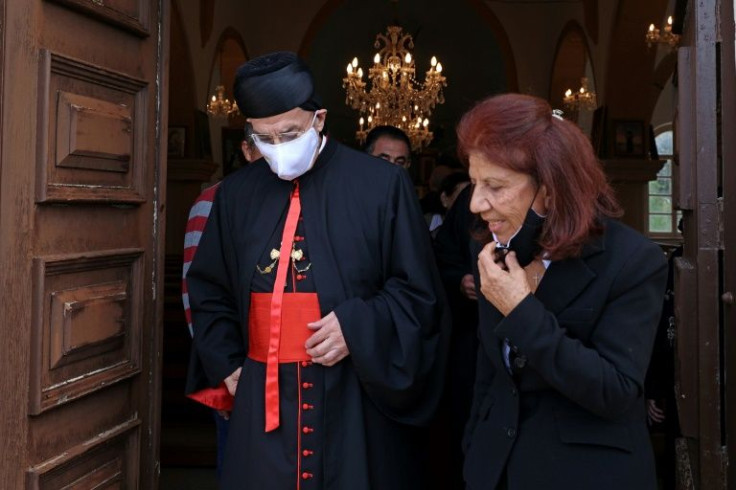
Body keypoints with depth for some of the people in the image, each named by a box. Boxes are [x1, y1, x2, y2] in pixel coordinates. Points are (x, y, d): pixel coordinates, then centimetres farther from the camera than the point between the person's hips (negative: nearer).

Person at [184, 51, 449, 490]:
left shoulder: (382, 185, -6)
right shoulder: (237, 193, 5)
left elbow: (419, 292, -3)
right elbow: (209, 290, 17)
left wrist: (359, 326, -17)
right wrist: (226, 364, 8)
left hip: (357, 399, -2)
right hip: (263, 399, 3)